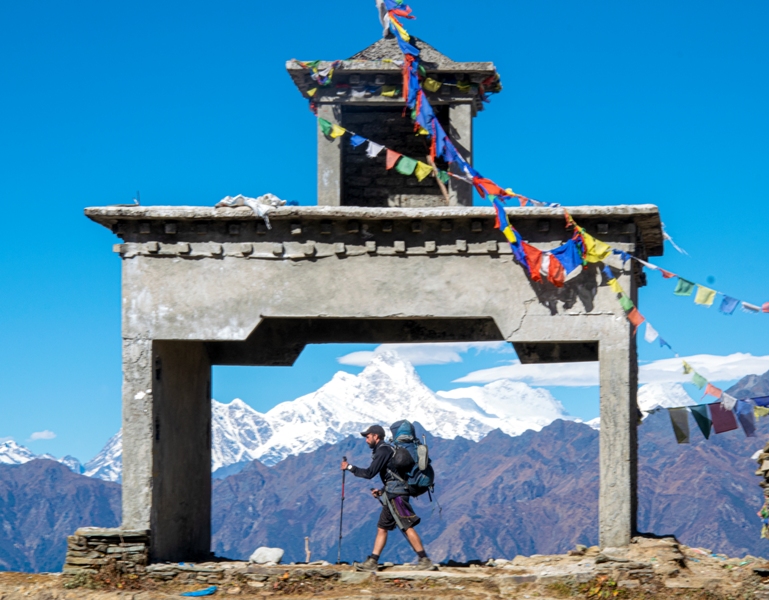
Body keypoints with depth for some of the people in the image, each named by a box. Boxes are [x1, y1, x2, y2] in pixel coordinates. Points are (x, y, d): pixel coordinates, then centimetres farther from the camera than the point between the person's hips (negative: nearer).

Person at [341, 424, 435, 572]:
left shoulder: (383, 450, -10)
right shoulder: (386, 450, 22)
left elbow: (369, 473, -16)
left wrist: (349, 467, -6)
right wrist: (382, 491, 19)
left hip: (395, 494, -11)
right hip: (392, 495, 11)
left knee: (407, 527, -12)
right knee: (382, 528, 10)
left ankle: (425, 561, -13)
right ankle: (372, 562, 11)